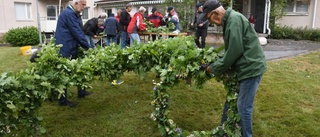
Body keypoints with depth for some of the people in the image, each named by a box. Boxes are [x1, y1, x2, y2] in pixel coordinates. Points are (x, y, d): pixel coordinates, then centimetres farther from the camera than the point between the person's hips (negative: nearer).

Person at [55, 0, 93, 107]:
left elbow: (78, 32, 14)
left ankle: (81, 92, 31)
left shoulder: (75, 14, 14)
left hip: (71, 49, 10)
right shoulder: (68, 13, -18)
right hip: (65, 50, -10)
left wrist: (86, 46, 7)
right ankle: (63, 100, 13)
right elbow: (78, 33, -20)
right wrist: (88, 47, -14)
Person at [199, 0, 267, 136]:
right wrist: (216, 64, 7)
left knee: (243, 107, 0)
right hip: (243, 67, 10)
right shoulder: (230, 20, 13)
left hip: (250, 68, -10)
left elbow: (235, 50, -21)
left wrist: (215, 67, -11)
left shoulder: (234, 19, -17)